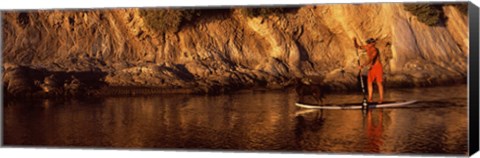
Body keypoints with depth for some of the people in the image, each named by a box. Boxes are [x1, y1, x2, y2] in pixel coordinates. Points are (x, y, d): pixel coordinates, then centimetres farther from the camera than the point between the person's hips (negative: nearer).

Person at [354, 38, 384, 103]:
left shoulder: (375, 50, -25)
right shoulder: (367, 47, -1)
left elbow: (370, 59, -36)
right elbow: (357, 47, 4)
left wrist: (363, 65, -46)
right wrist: (355, 41, -17)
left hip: (378, 67, -7)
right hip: (371, 68, 7)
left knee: (379, 83, -3)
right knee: (369, 82, 1)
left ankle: (381, 99, 5)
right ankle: (370, 98, 3)